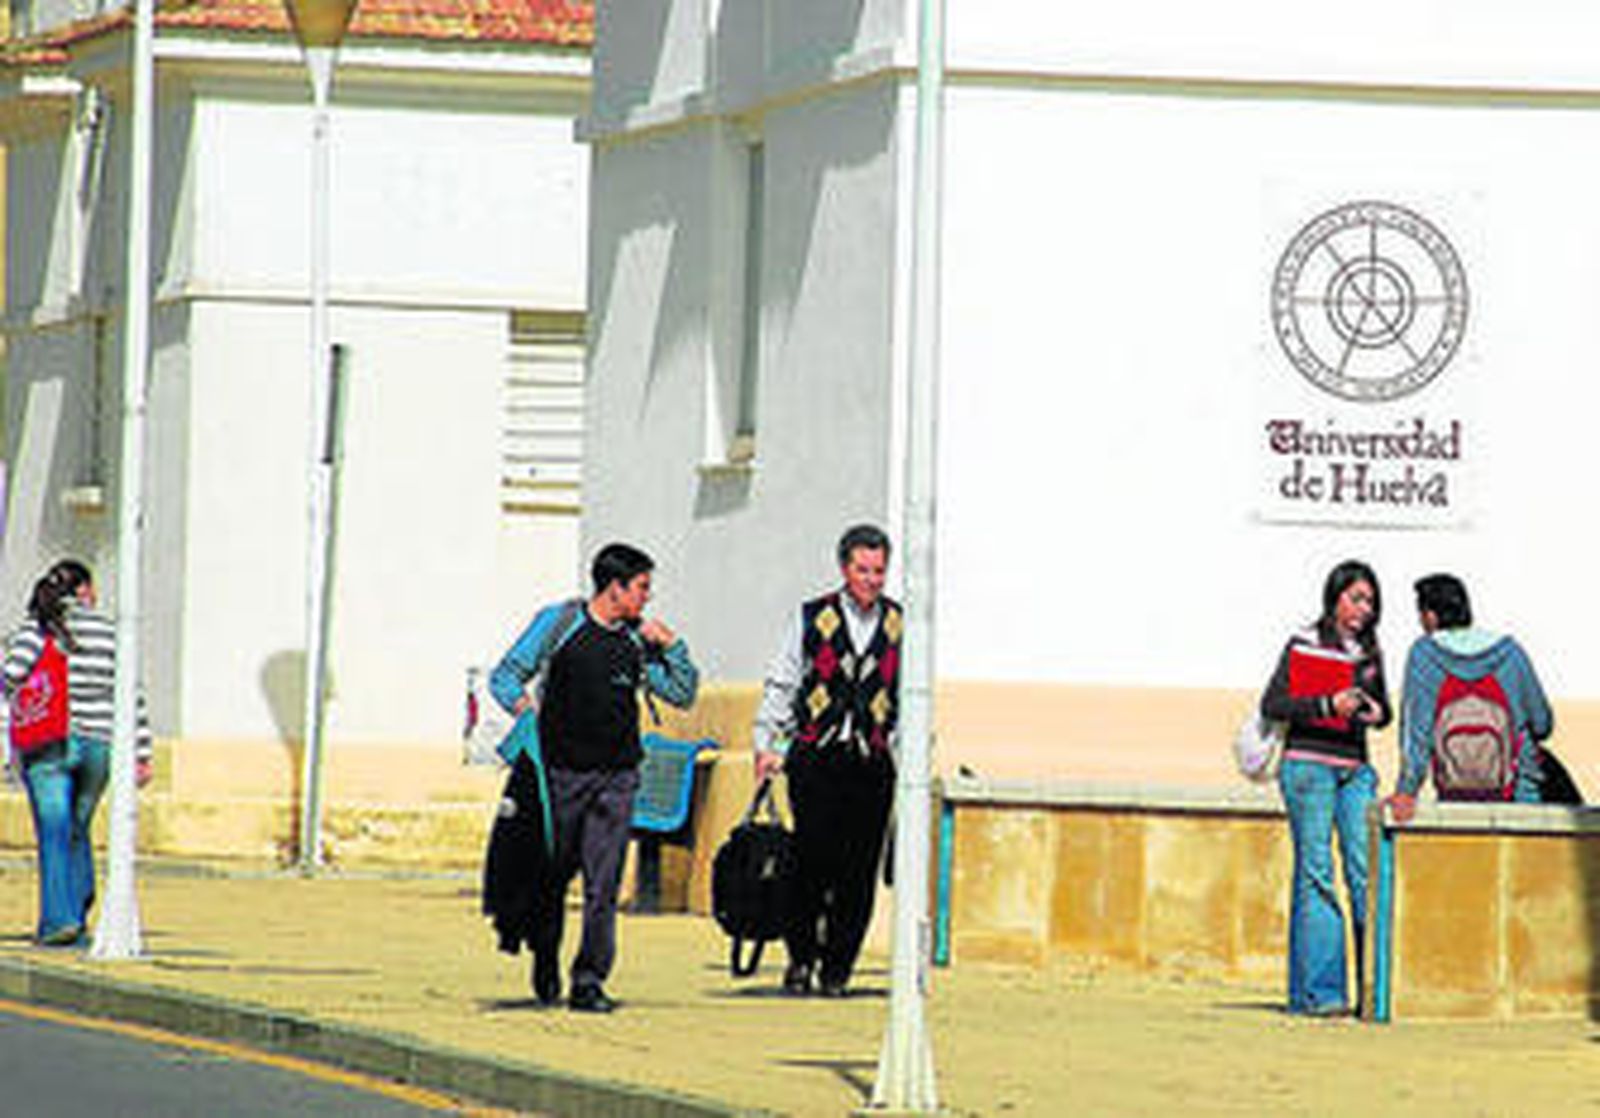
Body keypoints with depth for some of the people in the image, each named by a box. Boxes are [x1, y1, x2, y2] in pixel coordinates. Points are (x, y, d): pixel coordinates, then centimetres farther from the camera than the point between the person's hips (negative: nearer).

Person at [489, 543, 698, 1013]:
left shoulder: (637, 639, 10)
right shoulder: (557, 623, 0)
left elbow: (683, 693, 15)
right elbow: (505, 677, 2)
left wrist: (671, 646, 1)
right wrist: (524, 705, -18)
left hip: (616, 779, 2)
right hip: (561, 771, -2)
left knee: (603, 885, -7)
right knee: (552, 877, 7)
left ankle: (589, 982, -5)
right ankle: (545, 965, 29)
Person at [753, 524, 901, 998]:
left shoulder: (901, 627, 10)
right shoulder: (811, 618, 6)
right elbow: (780, 684, 9)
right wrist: (766, 745, 2)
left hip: (872, 763, 1)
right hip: (815, 758, -1)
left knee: (858, 872, -2)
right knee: (813, 858, -9)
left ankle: (837, 968, 8)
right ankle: (801, 957, 7)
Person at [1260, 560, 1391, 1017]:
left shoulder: (1369, 653, 14)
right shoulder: (1303, 646, 0)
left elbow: (1383, 706, 24)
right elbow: (1272, 705, -5)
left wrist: (1377, 713, 0)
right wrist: (1328, 706, -16)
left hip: (1354, 770, 5)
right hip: (1309, 762, -5)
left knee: (1366, 871, -4)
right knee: (1316, 871, -7)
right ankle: (1318, 991, -8)